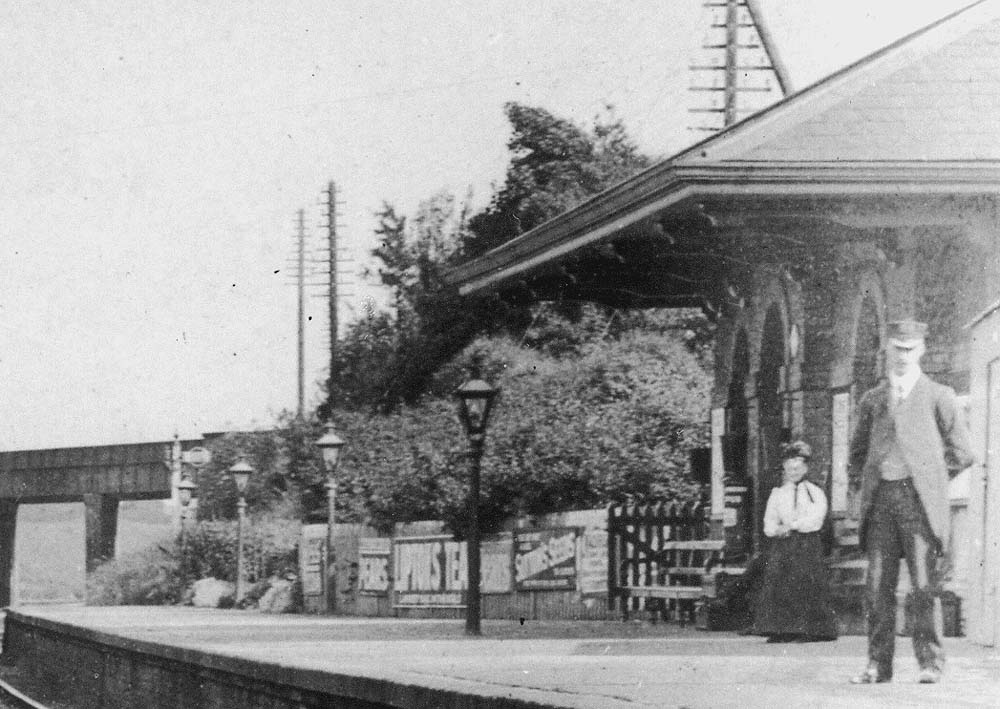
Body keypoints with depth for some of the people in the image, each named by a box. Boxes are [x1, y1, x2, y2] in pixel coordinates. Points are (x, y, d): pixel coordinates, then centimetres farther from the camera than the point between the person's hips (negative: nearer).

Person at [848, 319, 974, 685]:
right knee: (878, 586, -2)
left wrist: (927, 474, 7)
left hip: (920, 499, -3)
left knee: (923, 585, -10)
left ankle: (930, 662, -6)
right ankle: (878, 664, 1)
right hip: (881, 498, 3)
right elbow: (857, 453, 26)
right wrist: (866, 479, 11)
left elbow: (960, 454, 10)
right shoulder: (871, 401, 18)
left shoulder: (937, 396, 9)